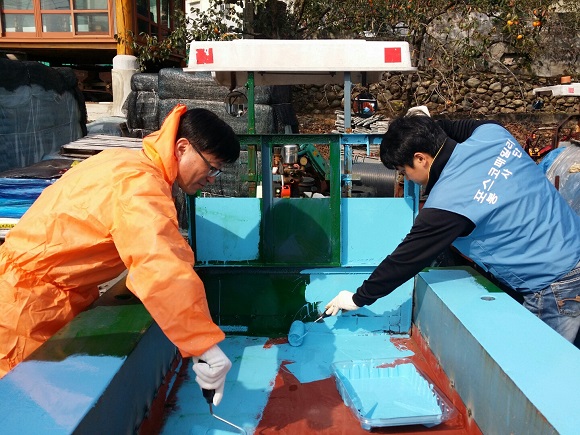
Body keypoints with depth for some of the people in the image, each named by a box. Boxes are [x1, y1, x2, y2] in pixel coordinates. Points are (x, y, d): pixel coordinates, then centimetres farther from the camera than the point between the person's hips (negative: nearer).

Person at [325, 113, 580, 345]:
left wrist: (358, 299, 0)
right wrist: (430, 127, 19)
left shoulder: (445, 204, -24)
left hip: (556, 289, -8)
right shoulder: (491, 132, -6)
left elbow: (404, 261, -14)